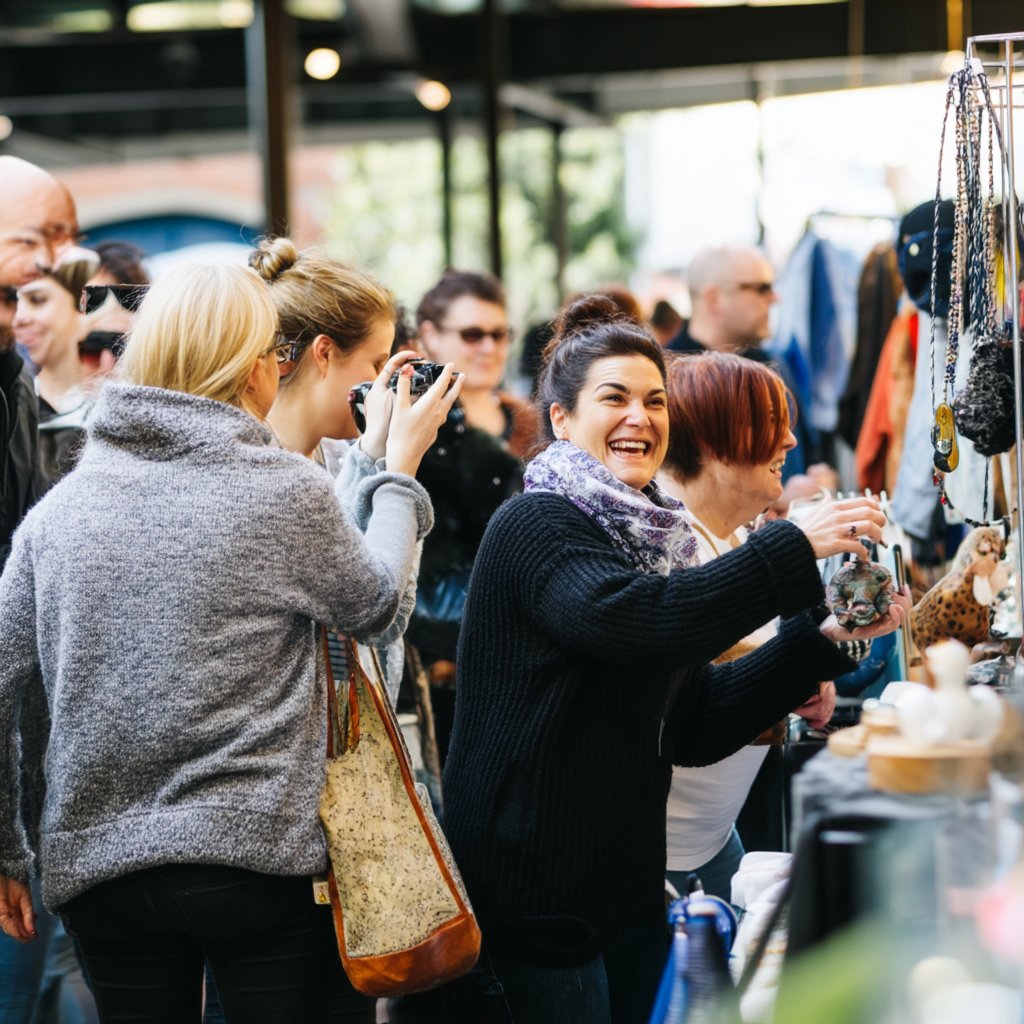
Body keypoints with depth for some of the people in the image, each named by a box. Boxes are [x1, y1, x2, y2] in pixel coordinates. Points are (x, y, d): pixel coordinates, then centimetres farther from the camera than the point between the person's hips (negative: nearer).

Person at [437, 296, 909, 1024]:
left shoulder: (649, 535, 14)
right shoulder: (536, 526, -11)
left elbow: (692, 730, 9)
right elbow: (629, 620, -32)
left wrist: (821, 641, 0)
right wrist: (793, 549, -32)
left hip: (628, 888, 8)